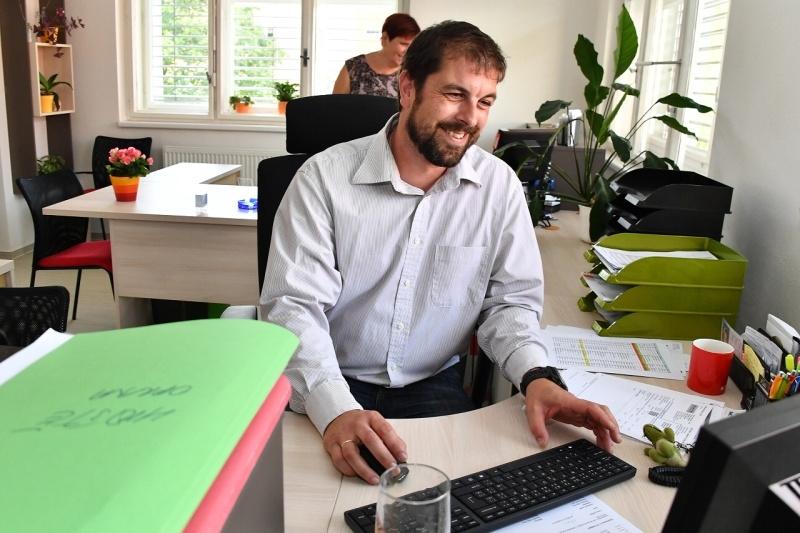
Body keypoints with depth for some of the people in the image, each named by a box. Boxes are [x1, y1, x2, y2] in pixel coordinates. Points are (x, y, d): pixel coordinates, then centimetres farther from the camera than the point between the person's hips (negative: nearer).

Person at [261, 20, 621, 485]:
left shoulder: (499, 185, -2)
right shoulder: (325, 177, -11)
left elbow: (510, 299, 3)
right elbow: (293, 305, -16)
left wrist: (537, 376, -18)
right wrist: (336, 410, -32)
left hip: (435, 386, 3)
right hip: (329, 387, -2)